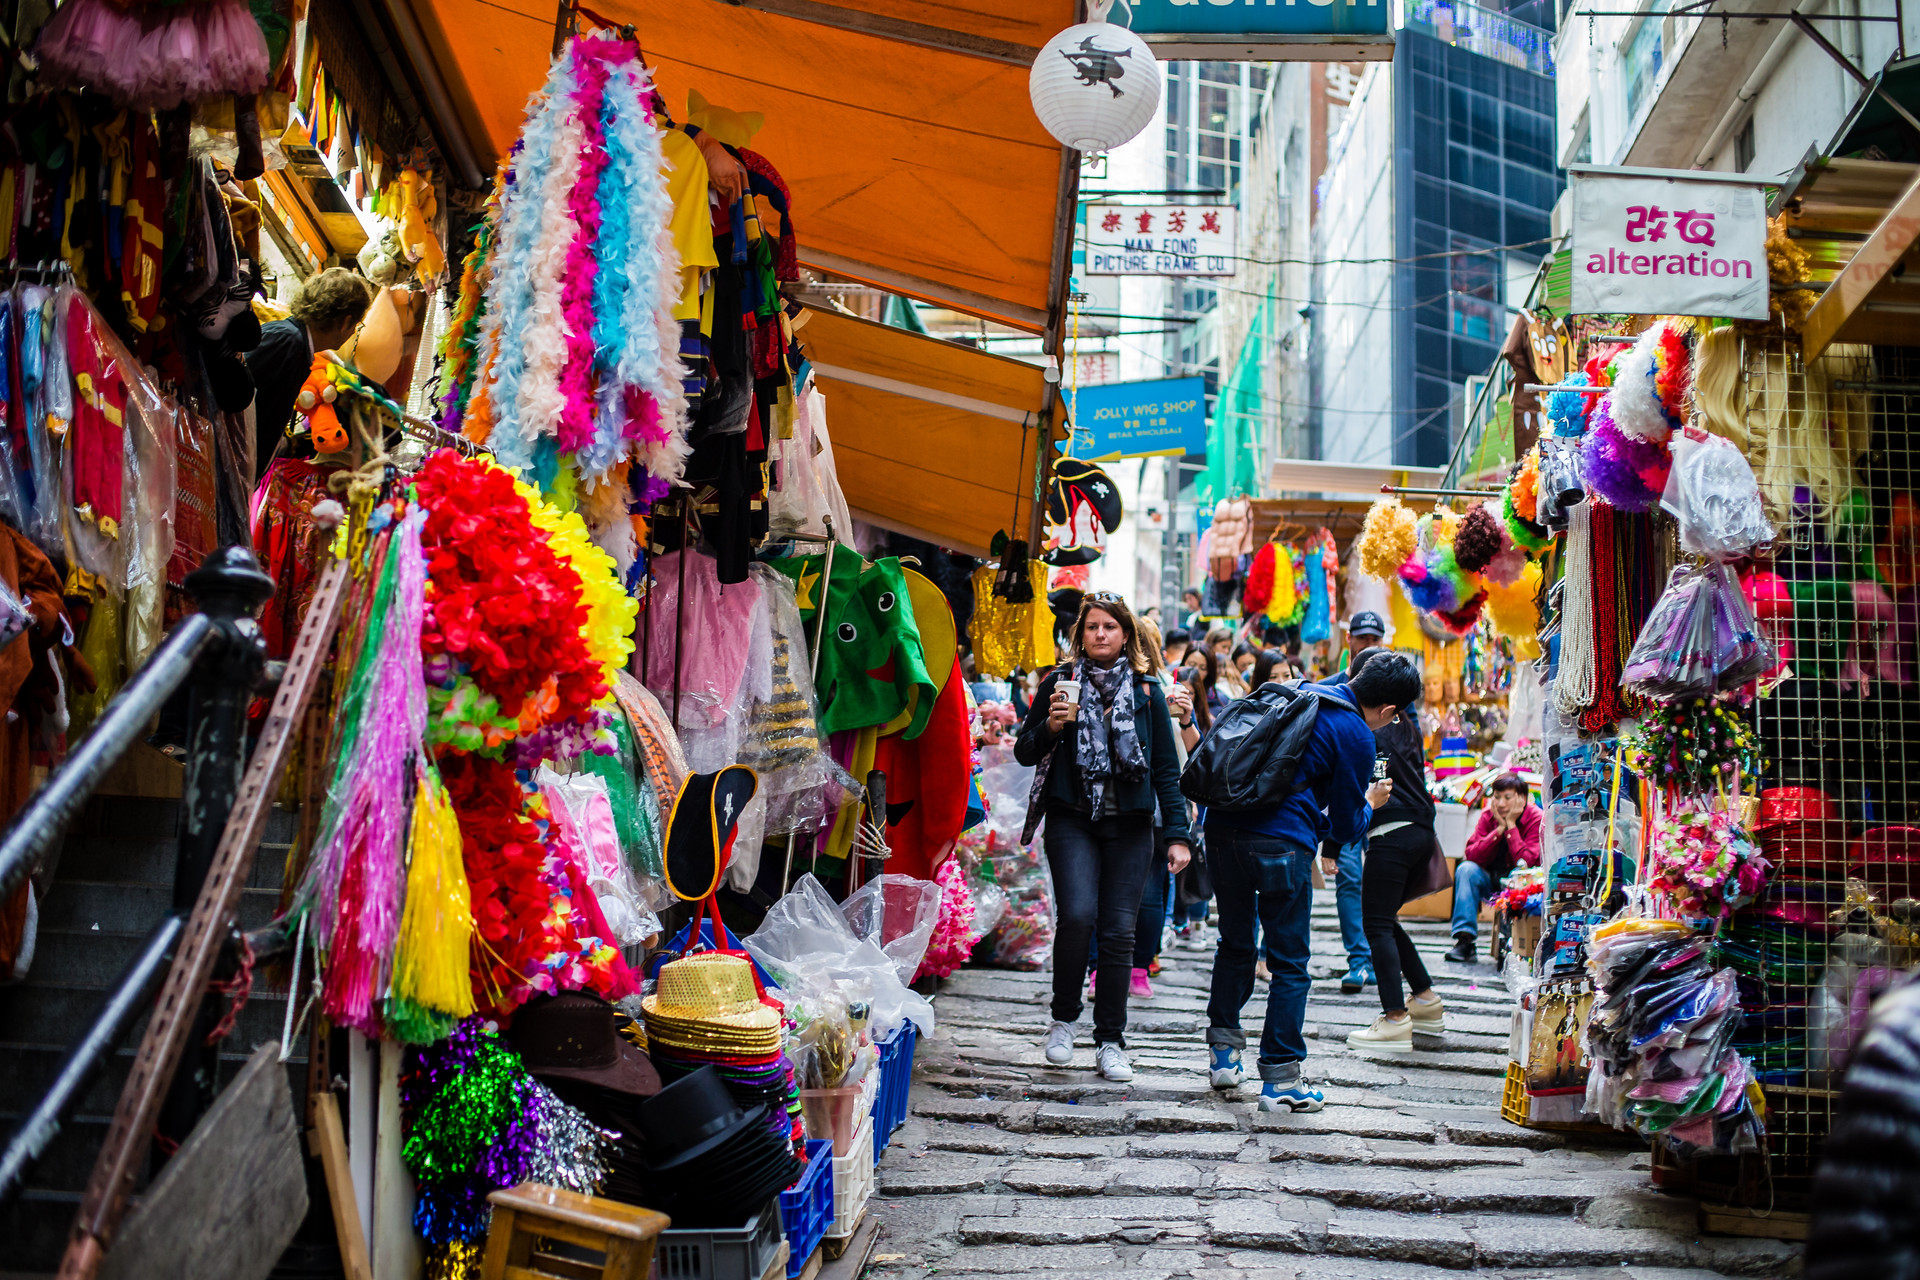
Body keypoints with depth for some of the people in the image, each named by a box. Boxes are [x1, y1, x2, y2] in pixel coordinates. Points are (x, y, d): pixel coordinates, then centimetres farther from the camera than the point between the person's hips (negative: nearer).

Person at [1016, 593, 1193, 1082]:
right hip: (1072, 820, -1)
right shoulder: (1060, 683, 5)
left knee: (1119, 931, -1)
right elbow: (1024, 753, 9)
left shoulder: (1148, 691, 7)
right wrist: (1051, 728, -12)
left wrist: (1178, 834, 3)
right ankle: (1063, 1019, 2)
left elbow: (1166, 767, 10)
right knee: (1078, 914, -20)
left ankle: (1110, 1042, 10)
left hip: (1129, 826, 1)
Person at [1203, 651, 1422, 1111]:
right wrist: (1370, 802, 22)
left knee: (1235, 944, 22)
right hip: (1280, 844, -6)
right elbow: (1343, 828, 2)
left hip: (1222, 827, 7)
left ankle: (1223, 1053, 26)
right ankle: (1279, 1080, 5)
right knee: (1290, 964, 5)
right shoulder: (1356, 736, -2)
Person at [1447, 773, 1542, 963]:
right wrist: (1499, 828, -20)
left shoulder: (1536, 819, -14)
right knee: (1467, 869, -24)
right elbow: (1472, 855, -14)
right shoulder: (1488, 815, -3)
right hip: (1491, 883, 4)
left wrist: (1511, 826, -23)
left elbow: (1525, 863, -26)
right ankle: (1464, 940, -30)